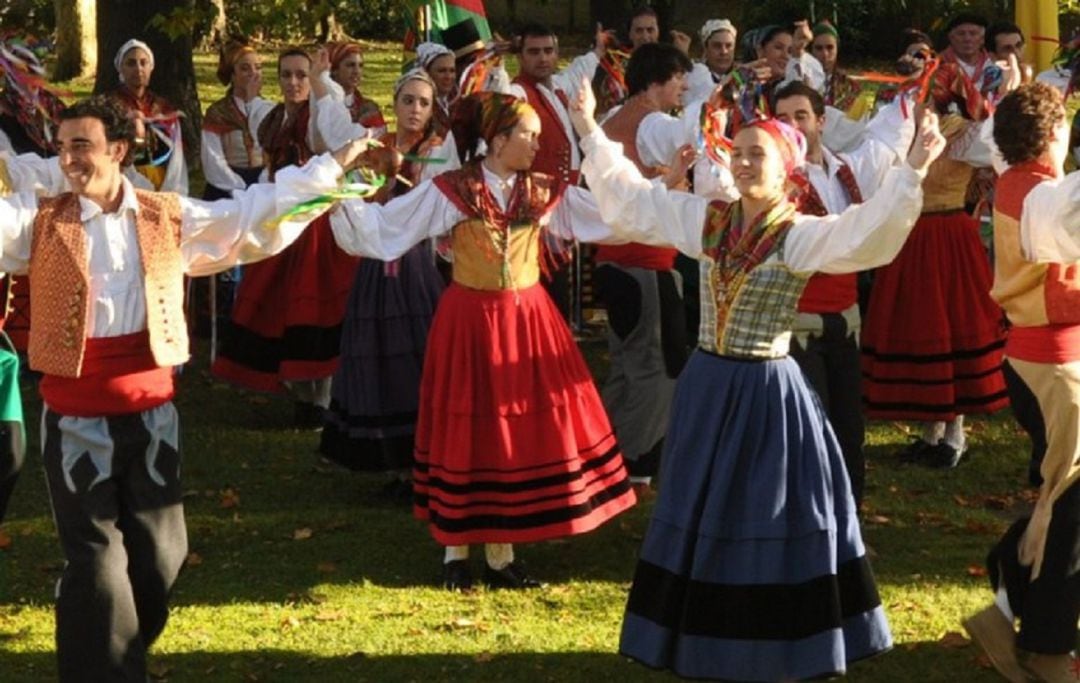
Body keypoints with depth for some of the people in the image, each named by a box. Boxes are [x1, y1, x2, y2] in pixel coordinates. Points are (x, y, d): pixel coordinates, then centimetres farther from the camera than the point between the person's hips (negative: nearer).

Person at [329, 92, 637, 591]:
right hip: (469, 323, -4)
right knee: (466, 430, 4)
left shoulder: (545, 193, 3)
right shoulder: (450, 191, -7)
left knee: (523, 429, 5)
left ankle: (501, 552, 16)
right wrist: (341, 197, -21)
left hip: (528, 323, 4)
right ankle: (456, 550, 17)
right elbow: (382, 229, -8)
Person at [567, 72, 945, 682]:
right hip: (706, 386, 5)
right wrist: (591, 132, 11)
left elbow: (867, 233, -27)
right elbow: (629, 196, 12)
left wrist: (911, 173, -38)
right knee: (704, 515, 13)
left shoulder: (801, 236, -11)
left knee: (770, 517, 2)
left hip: (768, 392, -5)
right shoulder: (707, 220, 4)